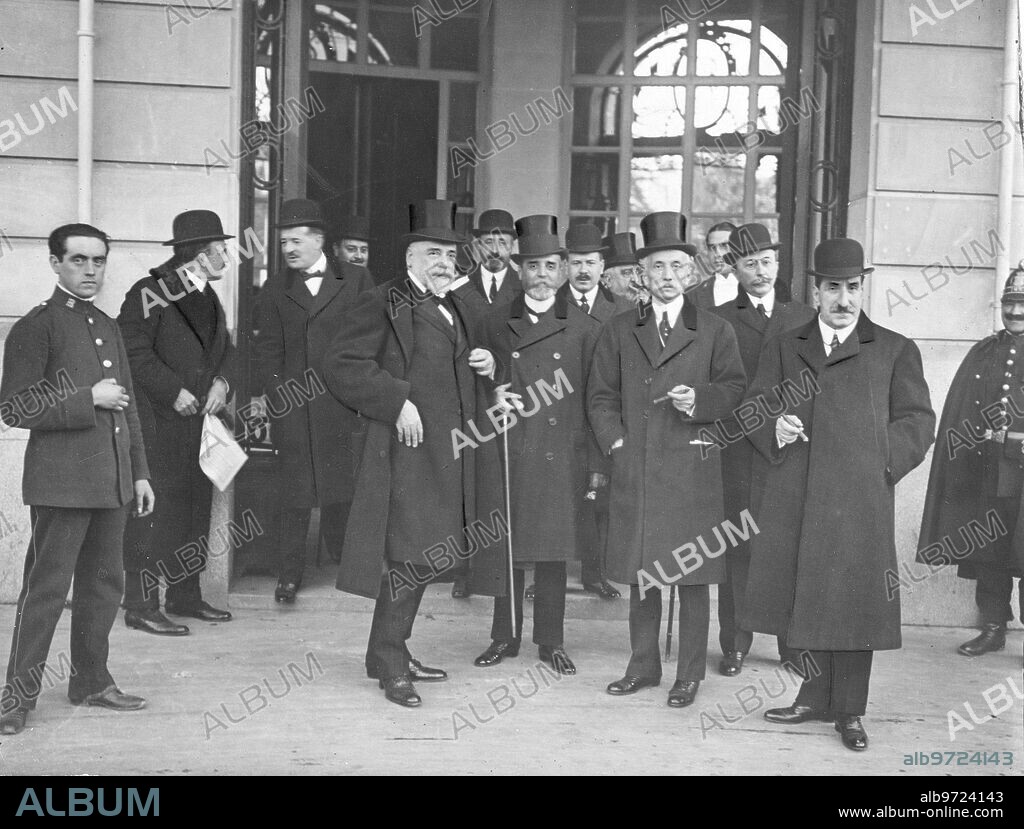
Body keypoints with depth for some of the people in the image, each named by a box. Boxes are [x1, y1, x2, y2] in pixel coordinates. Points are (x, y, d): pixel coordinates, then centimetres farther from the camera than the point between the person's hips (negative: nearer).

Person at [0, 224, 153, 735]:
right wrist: (87, 400, -15)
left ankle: (91, 680, 24)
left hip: (112, 482, 7)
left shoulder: (108, 328, 17)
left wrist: (139, 472, 19)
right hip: (62, 482, -7)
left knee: (104, 585, 12)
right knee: (46, 588, -4)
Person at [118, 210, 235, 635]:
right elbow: (134, 352, -16)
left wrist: (222, 381, 2)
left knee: (197, 508, 11)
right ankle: (141, 606, -3)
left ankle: (185, 595, 21)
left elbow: (225, 348, 22)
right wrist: (175, 392, -17)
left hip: (200, 421, 8)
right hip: (158, 422, -8)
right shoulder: (149, 293, -10)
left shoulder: (208, 299, 17)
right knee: (154, 509, -7)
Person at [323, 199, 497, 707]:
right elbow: (341, 364, -15)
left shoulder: (455, 308, 20)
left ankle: (391, 652, 23)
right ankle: (389, 662, 2)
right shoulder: (382, 305, -6)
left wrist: (486, 365, 12)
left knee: (421, 558, 12)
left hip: (449, 454, 8)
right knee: (408, 556, -8)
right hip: (408, 451, -8)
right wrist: (397, 402, -19)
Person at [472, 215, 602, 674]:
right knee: (505, 549, 6)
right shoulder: (496, 324, 9)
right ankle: (504, 636, 20)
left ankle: (551, 641, 17)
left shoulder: (585, 328, 3)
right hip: (504, 452, 2)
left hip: (560, 458, -1)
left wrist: (595, 465, -2)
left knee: (553, 551, 4)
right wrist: (492, 399, -7)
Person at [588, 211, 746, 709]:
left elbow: (734, 389, 4)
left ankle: (689, 675, 11)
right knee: (641, 574, 9)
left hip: (692, 471, -2)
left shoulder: (715, 332, 7)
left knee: (692, 575, 1)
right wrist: (616, 442, -1)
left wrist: (699, 400, -14)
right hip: (633, 471, 2)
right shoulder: (618, 332, 12)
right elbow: (601, 396, 11)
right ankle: (643, 666, 21)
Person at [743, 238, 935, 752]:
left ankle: (850, 711, 11)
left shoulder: (895, 351, 10)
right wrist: (773, 429, -7)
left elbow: (917, 421, 7)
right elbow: (755, 406, 14)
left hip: (860, 502, -2)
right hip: (794, 501, 2)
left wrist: (883, 461, -6)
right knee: (804, 598, 7)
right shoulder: (784, 348, 17)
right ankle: (816, 697, 21)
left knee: (854, 601, 0)